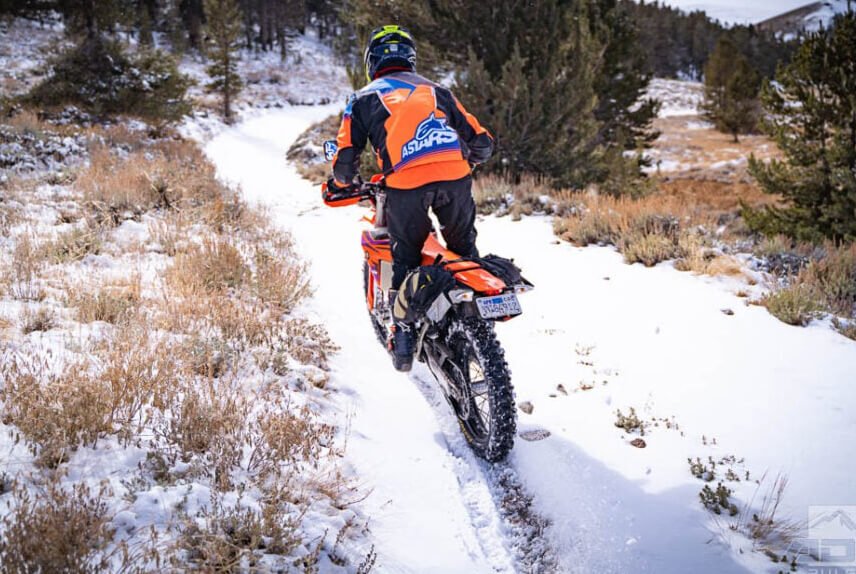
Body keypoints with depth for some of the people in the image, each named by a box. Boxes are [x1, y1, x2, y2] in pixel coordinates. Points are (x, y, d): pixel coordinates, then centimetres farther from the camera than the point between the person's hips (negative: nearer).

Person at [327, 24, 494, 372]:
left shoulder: (364, 98, 20)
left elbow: (346, 157, 12)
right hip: (454, 177, 2)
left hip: (406, 182, -2)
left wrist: (341, 184, 34)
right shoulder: (435, 90, 27)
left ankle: (403, 333, 15)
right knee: (464, 247, 22)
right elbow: (481, 142, 24)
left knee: (405, 256, 16)